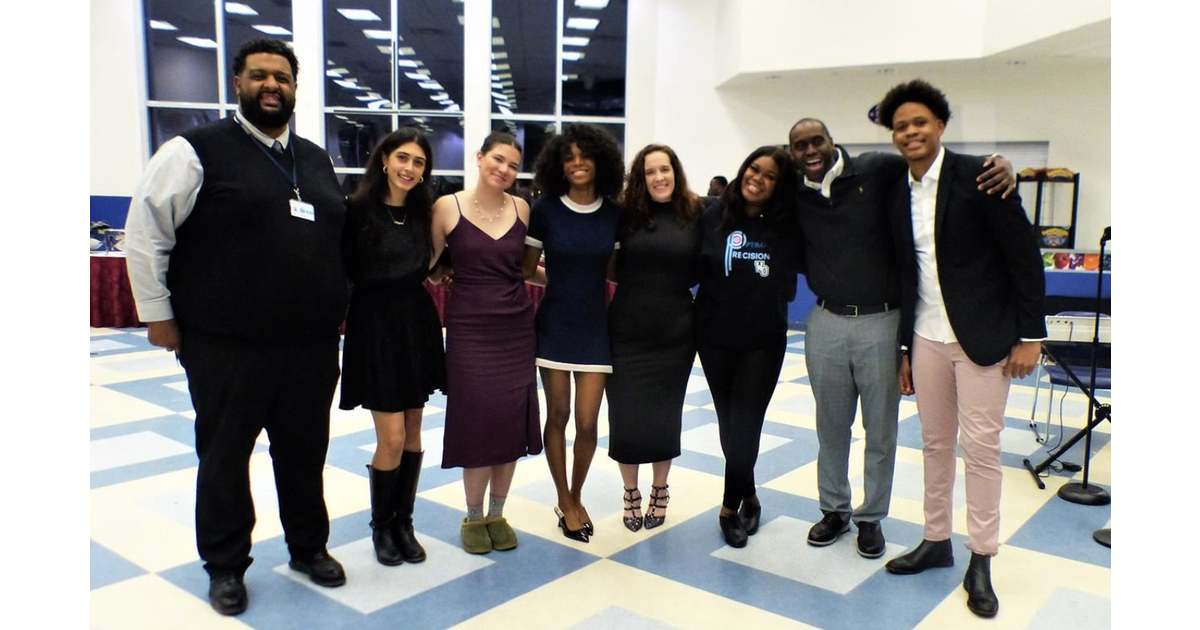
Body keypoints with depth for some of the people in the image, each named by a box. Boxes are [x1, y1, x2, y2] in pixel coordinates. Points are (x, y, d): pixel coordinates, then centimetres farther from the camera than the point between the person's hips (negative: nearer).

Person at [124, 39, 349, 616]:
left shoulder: (317, 161, 13)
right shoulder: (197, 151, -4)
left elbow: (336, 241, 21)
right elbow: (144, 233, -3)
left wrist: (337, 306, 17)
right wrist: (158, 313, -4)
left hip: (313, 345, 4)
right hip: (226, 348, -4)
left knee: (304, 454, 15)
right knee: (224, 458, 10)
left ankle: (309, 548, 34)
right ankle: (225, 566, 28)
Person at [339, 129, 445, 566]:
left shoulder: (423, 211, 7)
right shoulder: (358, 209, -8)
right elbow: (342, 270, -8)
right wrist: (342, 315, -12)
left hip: (417, 324, 5)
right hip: (375, 326, -5)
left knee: (412, 433, 9)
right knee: (392, 438, -5)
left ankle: (403, 522, 25)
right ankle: (381, 526, 18)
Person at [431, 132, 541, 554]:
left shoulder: (521, 208, 5)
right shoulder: (448, 207, -3)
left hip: (517, 329, 3)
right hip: (470, 329, -3)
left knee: (512, 423, 6)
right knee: (477, 422, 1)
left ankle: (496, 513, 24)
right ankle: (473, 517, 22)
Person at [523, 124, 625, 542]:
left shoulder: (614, 213, 0)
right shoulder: (544, 210, -5)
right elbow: (526, 269, 1)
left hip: (595, 326, 1)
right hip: (554, 324, -1)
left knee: (587, 423, 1)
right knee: (557, 416, 8)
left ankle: (576, 498, 26)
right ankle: (564, 501, 27)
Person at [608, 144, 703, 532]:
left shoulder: (694, 215, 0)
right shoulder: (626, 214, -3)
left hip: (675, 333, 1)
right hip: (627, 332, -1)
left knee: (665, 415, 11)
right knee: (626, 416, 5)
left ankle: (659, 491, 32)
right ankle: (631, 493, 26)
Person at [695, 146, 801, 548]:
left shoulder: (788, 227, -5)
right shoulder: (714, 217, -3)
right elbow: (693, 269, 1)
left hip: (764, 341, -1)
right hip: (715, 337, 2)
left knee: (745, 425, -1)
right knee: (729, 423, 12)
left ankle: (731, 506, 20)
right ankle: (748, 497, 34)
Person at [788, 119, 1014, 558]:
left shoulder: (877, 171, -8)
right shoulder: (794, 195, 1)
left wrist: (999, 166, -22)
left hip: (881, 323, -2)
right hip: (826, 323, 3)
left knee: (880, 429, 9)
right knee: (831, 426, 14)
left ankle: (871, 517, 27)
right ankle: (834, 510, 32)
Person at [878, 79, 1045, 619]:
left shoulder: (978, 175, -9)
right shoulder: (899, 194, 8)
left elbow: (1024, 255, -9)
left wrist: (1030, 334, -11)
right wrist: (904, 349, 12)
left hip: (981, 336, -5)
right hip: (926, 338, 5)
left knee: (980, 447, 0)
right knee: (935, 443, 13)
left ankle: (981, 562, 14)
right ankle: (936, 541, 27)